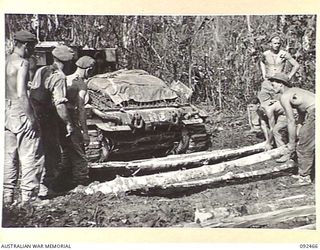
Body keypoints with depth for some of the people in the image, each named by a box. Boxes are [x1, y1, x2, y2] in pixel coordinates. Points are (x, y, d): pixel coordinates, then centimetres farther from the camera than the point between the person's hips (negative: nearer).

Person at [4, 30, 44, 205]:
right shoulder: (22, 63, -13)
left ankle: (7, 196, 20)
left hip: (7, 112, 8)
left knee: (9, 157, 14)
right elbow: (21, 94, -21)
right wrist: (32, 118, -19)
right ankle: (28, 197, 4)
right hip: (21, 112, -8)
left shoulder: (5, 62, 11)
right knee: (31, 157, 1)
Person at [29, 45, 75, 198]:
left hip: (35, 118, 8)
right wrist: (68, 123, -15)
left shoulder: (40, 71, 8)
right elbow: (60, 105, -23)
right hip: (48, 120, -8)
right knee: (52, 154, 4)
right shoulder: (59, 77, -16)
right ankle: (44, 188, 9)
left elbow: (32, 92, 13)